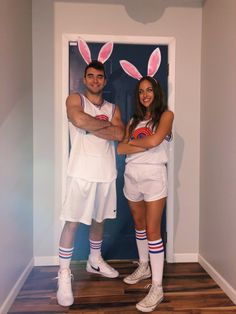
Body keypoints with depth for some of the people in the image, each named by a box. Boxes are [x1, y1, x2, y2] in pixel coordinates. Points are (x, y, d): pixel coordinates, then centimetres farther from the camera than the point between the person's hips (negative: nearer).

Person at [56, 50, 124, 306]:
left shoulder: (113, 108, 14)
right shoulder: (75, 99, 4)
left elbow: (119, 135, -5)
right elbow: (79, 120, -20)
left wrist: (89, 126, -10)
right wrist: (105, 123, -6)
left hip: (106, 172, 4)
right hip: (81, 171, -4)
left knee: (99, 219, 16)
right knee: (72, 222, -2)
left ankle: (95, 261, 36)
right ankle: (64, 274, 12)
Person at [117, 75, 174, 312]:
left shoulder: (166, 115, 2)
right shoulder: (134, 120, 15)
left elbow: (154, 141, -17)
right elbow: (120, 149, 1)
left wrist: (133, 142, -1)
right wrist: (144, 145, -11)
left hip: (153, 176, -5)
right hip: (131, 176, 6)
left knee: (152, 231, -5)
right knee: (139, 226, 17)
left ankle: (157, 287, 5)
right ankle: (144, 267, 36)